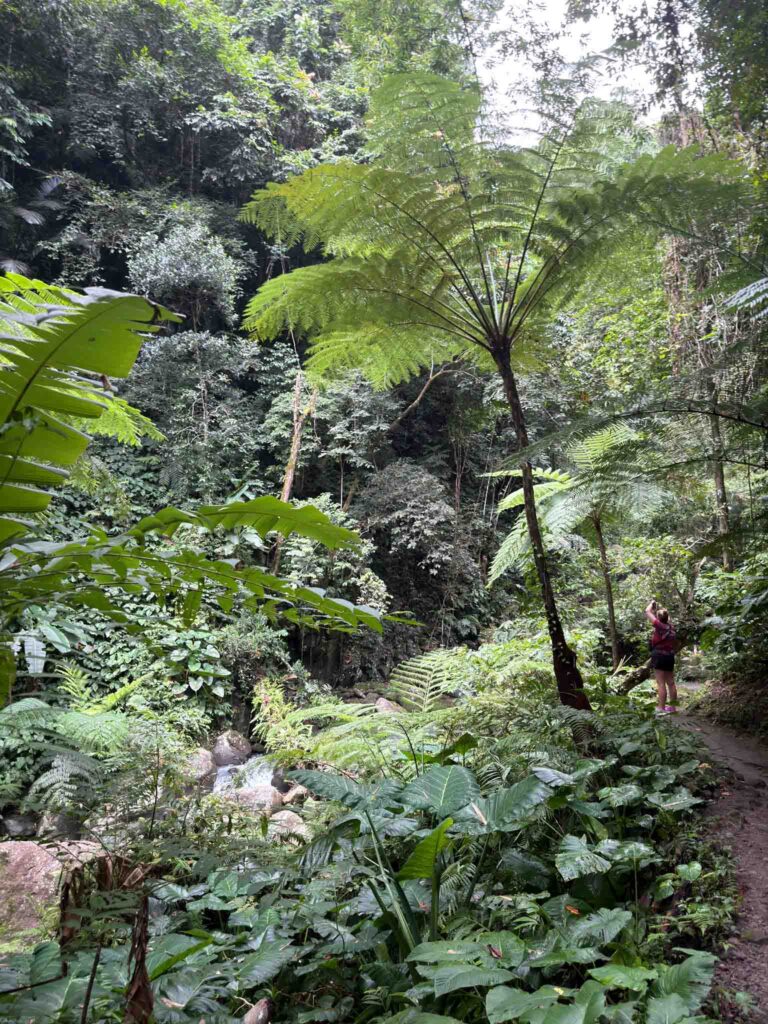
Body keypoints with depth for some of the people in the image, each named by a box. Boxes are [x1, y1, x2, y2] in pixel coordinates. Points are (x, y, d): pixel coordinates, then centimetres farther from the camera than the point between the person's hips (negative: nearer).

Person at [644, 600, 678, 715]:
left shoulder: (659, 625, -14)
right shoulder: (671, 626, 5)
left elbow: (647, 612, -8)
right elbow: (666, 618, 27)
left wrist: (652, 604, 8)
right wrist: (658, 609, 23)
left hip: (659, 655, -7)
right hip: (670, 656, 7)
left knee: (661, 683, -6)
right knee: (671, 683, 12)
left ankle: (661, 708, -6)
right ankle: (673, 706, 19)